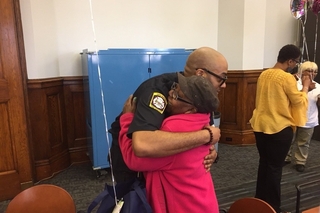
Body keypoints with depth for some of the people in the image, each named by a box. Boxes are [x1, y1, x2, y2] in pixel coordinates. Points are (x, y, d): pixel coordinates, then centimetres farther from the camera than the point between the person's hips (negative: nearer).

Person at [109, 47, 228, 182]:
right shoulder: (157, 90, -36)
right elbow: (143, 145, -53)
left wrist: (209, 149, -24)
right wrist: (206, 135, -44)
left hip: (164, 152, 7)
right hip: (129, 153, -6)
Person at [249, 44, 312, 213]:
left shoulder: (263, 74, 7)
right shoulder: (287, 78, -15)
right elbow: (299, 102, -8)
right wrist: (305, 87, 6)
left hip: (260, 126, 7)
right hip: (279, 129, -7)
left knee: (264, 164, 17)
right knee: (275, 167, 4)